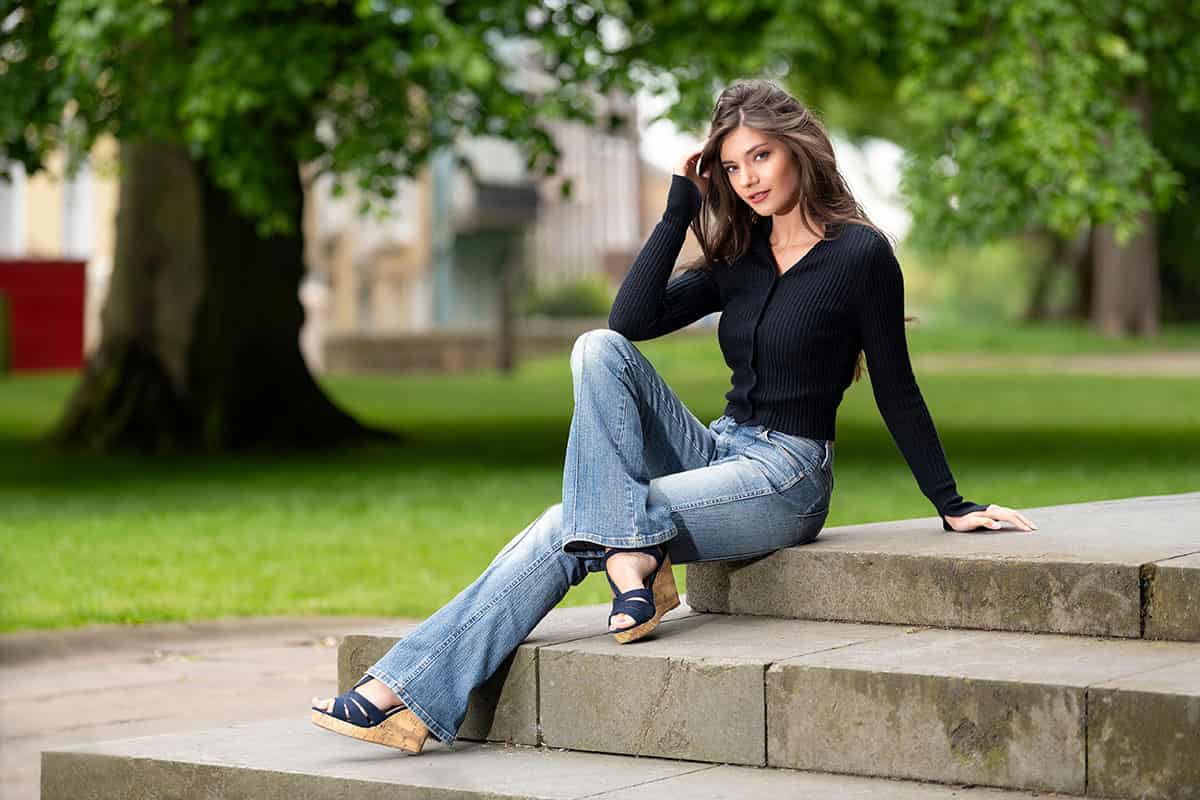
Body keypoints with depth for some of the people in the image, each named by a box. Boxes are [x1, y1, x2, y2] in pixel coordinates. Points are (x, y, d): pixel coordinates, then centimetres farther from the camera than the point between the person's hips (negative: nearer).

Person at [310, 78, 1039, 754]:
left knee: (567, 528, -17)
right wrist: (680, 207, -3)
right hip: (720, 452, 7)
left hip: (787, 480, -7)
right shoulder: (740, 255, 12)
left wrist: (952, 505, -1)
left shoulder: (860, 254, -7)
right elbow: (633, 320, -1)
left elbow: (896, 390, -2)